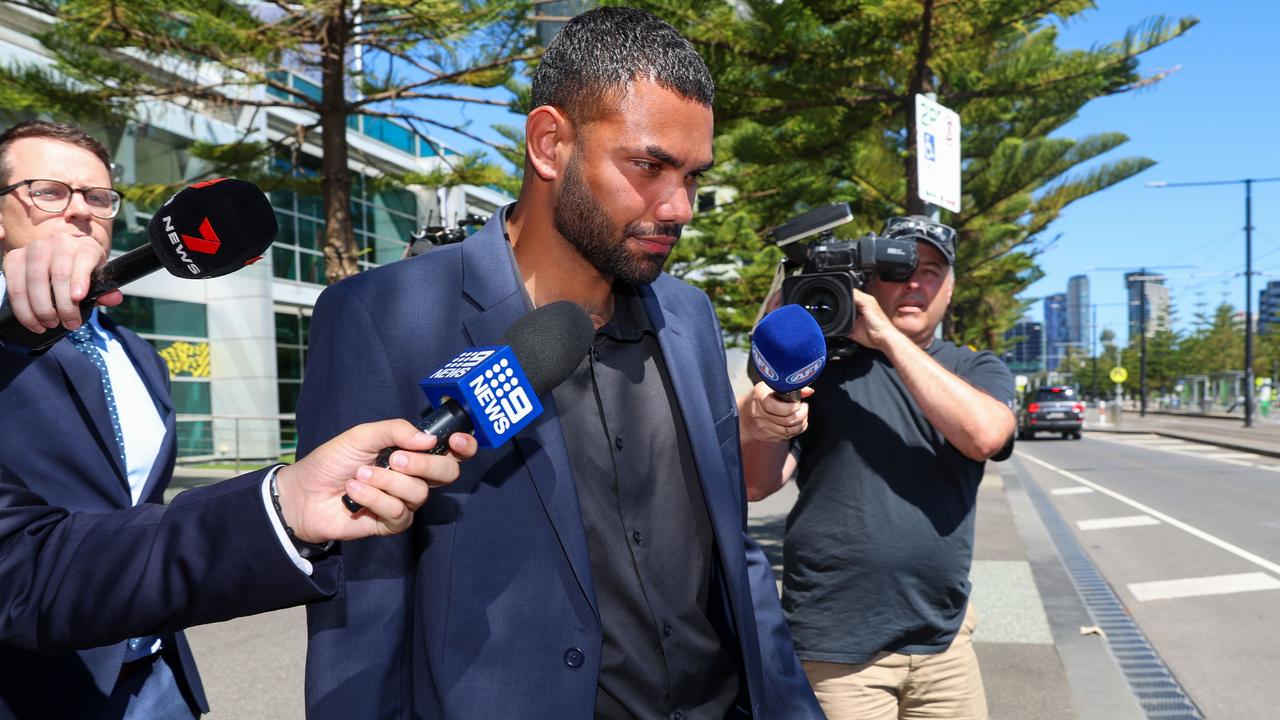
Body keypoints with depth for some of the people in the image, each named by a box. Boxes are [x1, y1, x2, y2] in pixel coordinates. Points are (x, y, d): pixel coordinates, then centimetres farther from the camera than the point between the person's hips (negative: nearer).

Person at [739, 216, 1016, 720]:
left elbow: (985, 435, -18)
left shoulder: (979, 371, 5)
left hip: (945, 640, 3)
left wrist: (888, 336, -19)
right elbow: (757, 484, -7)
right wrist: (758, 425, -28)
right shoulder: (824, 361, -2)